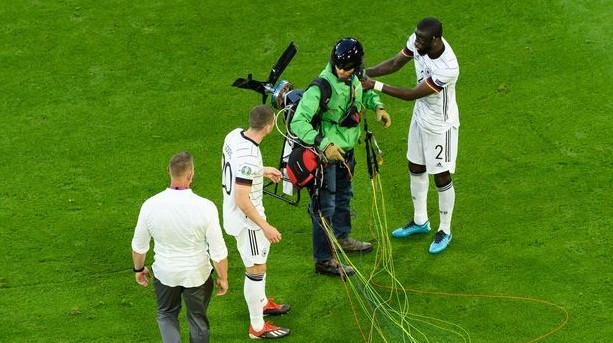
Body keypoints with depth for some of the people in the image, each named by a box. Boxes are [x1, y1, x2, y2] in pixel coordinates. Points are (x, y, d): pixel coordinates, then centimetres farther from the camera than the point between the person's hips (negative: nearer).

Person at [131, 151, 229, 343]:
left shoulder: (150, 205, -18)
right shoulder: (205, 207, -25)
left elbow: (139, 245, -3)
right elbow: (218, 251, -16)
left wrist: (139, 269, 16)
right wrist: (223, 278, 0)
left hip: (164, 274, 1)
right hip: (197, 275, -1)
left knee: (167, 315, 25)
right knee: (198, 319, 22)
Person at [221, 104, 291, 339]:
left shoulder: (234, 135, -7)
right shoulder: (249, 158, -34)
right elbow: (242, 200, -30)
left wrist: (263, 171, 21)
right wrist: (266, 227, -22)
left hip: (234, 213, 10)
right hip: (245, 219, -10)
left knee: (262, 252, 29)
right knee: (256, 270, 4)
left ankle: (262, 302, 49)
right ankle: (257, 327, 18)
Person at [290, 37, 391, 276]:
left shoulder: (354, 79, -6)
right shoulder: (322, 86, -30)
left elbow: (364, 92, 20)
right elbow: (298, 122, -34)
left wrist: (377, 106, 0)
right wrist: (324, 145, -41)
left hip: (345, 149, 9)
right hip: (324, 152, -9)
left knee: (344, 194, 28)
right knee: (325, 206, 0)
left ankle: (342, 238, 51)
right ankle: (323, 260, 11)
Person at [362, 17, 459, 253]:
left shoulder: (447, 69, -38)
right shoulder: (418, 41, -18)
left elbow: (413, 94, -31)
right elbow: (396, 63, -3)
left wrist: (375, 85, -30)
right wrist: (365, 72, -16)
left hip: (440, 125, -8)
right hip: (420, 115, 8)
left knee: (441, 177, 8)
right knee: (416, 168, 21)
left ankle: (445, 231, 29)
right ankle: (420, 221, 42)